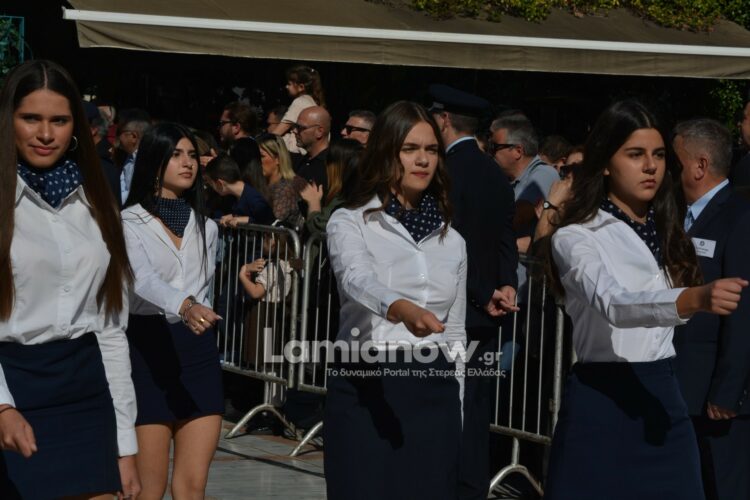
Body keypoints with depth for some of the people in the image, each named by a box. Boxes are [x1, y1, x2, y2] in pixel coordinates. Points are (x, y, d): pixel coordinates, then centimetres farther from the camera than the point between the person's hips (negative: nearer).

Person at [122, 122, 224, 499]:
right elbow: (143, 280, -24)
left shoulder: (206, 228, 13)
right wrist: (183, 306, -41)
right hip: (148, 351, -5)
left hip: (198, 352, 5)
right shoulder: (129, 222, -6)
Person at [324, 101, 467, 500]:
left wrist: (456, 411, 13)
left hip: (434, 393, 4)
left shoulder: (451, 240, 14)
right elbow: (357, 279, -23)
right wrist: (402, 309, -44)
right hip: (365, 390, -4)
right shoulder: (350, 223, -1)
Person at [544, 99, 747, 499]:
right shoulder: (576, 237, -11)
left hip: (664, 398, 6)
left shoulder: (664, 233, 12)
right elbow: (614, 305, -29)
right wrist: (695, 299, -44)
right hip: (604, 405, -6)